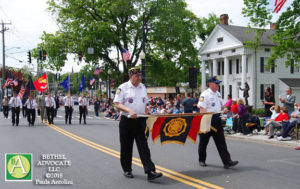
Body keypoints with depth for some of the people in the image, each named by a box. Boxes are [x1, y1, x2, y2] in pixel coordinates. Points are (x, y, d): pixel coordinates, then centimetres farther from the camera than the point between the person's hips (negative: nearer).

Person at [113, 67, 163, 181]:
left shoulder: (143, 87, 12)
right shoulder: (123, 88, -5)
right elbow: (117, 104, -11)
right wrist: (129, 111, -25)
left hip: (140, 121, 3)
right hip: (127, 121, -3)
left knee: (143, 146, -4)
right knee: (126, 147, 8)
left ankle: (150, 172, -10)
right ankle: (127, 170, 24)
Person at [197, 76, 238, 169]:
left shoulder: (218, 94, 13)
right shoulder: (205, 94, -11)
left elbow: (221, 106, 23)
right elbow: (202, 109, -17)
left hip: (217, 120, 6)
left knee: (221, 142, 1)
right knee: (204, 141, 8)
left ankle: (227, 162, -1)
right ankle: (202, 160, 25)